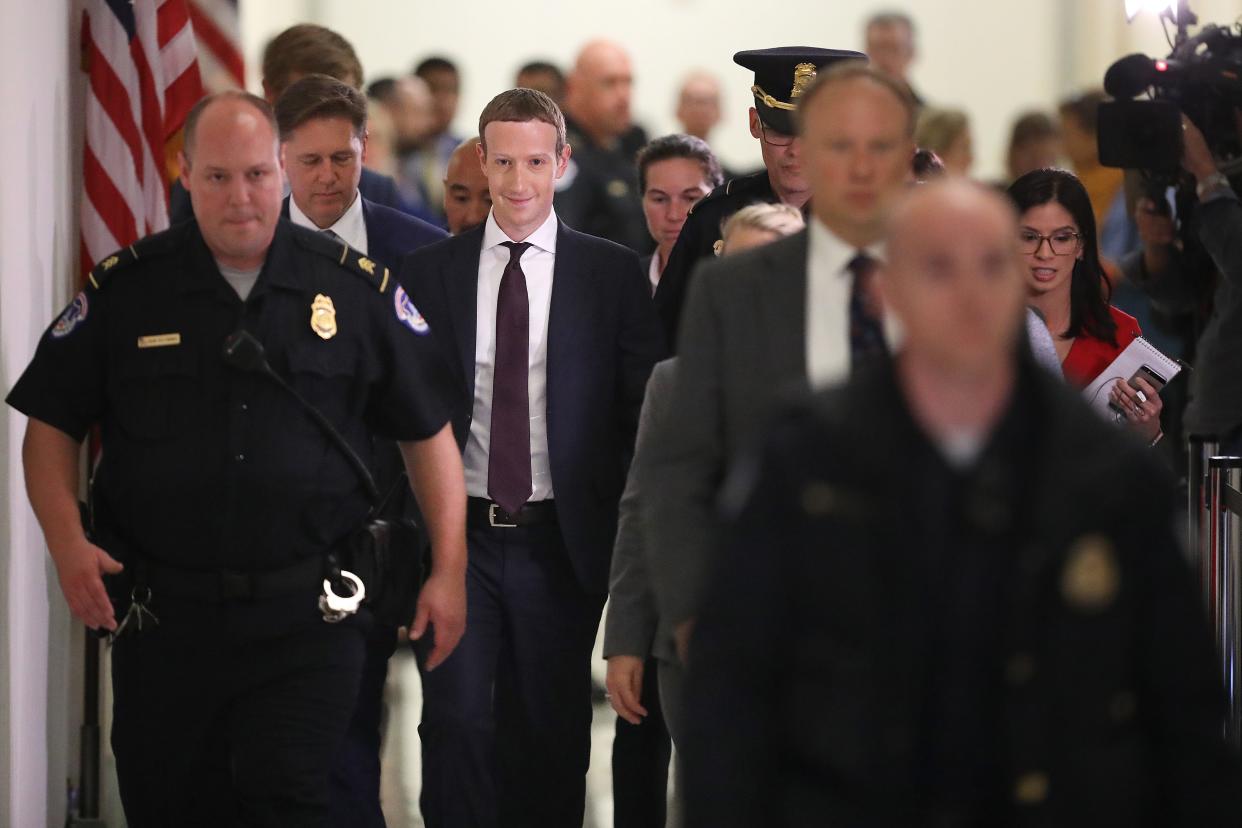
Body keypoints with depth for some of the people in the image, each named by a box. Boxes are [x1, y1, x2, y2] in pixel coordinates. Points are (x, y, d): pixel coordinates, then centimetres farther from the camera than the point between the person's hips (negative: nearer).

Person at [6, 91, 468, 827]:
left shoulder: (358, 289, 2)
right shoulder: (127, 289, 3)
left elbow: (428, 432, 8)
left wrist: (450, 572, 2)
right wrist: (69, 545, -9)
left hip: (307, 620, -2)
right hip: (163, 618, 2)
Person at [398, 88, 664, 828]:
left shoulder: (614, 274, 3)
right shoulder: (430, 272, 6)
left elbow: (645, 407, 2)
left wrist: (630, 534, -5)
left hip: (561, 542, 0)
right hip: (459, 536, 0)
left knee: (552, 733, 6)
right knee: (458, 721, -6)